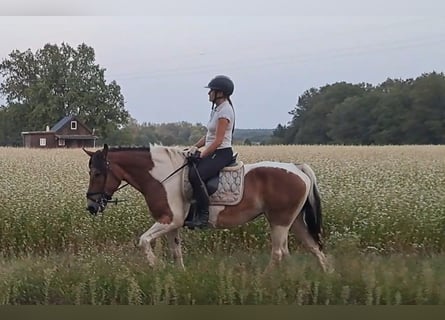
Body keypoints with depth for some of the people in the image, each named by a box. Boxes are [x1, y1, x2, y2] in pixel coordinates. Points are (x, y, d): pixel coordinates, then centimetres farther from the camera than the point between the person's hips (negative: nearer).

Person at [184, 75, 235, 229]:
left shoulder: (225, 110, -13)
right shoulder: (217, 109, 17)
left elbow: (218, 141, -19)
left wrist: (201, 155, -17)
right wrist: (195, 147, 5)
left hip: (222, 153, -10)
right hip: (213, 152, 10)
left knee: (195, 175, -31)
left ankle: (203, 216, -26)